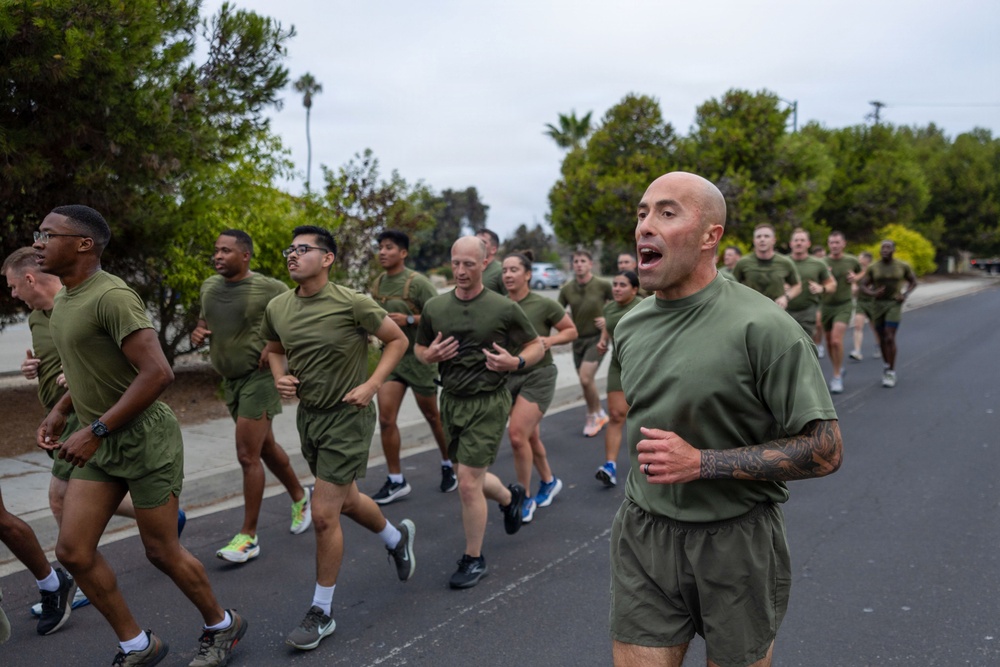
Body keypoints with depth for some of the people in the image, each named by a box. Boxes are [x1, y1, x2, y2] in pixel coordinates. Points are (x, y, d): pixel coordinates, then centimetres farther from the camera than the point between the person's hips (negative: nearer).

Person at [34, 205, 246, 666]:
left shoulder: (111, 296, -21)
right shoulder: (65, 298, 10)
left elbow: (157, 373, -28)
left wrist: (96, 430, -23)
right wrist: (60, 411, 10)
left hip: (145, 439, -9)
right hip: (100, 444, 9)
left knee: (161, 551, 4)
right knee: (72, 550, 5)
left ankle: (221, 627, 29)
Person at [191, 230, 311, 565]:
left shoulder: (269, 289, -14)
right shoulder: (209, 287, 6)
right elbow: (205, 319, 22)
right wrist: (198, 331, 0)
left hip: (259, 377, -7)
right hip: (230, 379, 7)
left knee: (248, 456, -8)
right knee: (265, 448, 19)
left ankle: (249, 536, 3)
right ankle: (300, 496, 41)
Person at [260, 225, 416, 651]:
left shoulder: (351, 304, -18)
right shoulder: (277, 308, -2)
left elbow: (397, 340, -7)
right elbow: (274, 350, 16)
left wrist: (372, 385, -16)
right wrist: (280, 377, -5)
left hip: (347, 416, -6)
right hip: (307, 414, 7)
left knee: (324, 515, -5)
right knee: (346, 500, 22)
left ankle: (321, 613, 14)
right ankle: (397, 538, 51)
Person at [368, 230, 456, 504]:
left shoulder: (417, 283, -14)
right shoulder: (377, 284, 6)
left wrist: (409, 320, -25)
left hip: (419, 357, -5)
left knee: (432, 416, 11)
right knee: (386, 419, -4)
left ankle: (448, 465, 34)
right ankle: (396, 481, 8)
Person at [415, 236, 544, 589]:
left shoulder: (504, 309, -9)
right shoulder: (434, 308, 1)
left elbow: (536, 346, 1)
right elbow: (419, 349, 14)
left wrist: (515, 362, -19)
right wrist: (431, 354, -10)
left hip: (488, 403, -5)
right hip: (451, 401, 5)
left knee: (468, 483, -8)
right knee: (472, 479, 17)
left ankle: (474, 560, 13)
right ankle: (510, 497, 51)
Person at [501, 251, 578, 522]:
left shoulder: (544, 305, -12)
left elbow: (571, 331, 0)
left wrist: (550, 340, -18)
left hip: (538, 376, -5)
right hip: (510, 376, 5)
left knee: (517, 435, -16)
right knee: (530, 436, 16)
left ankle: (525, 498, 1)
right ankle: (549, 481, 41)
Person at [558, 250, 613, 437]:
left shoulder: (603, 285, -10)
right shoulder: (567, 289, -2)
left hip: (597, 338, -4)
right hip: (578, 339, 4)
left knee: (585, 378, -16)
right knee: (587, 381, 11)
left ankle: (592, 416, 5)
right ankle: (600, 414, 32)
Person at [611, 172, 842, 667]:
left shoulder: (764, 327, -17)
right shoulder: (629, 327, 3)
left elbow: (824, 449, -17)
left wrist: (701, 463, -22)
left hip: (737, 539, -4)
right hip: (643, 538, 4)